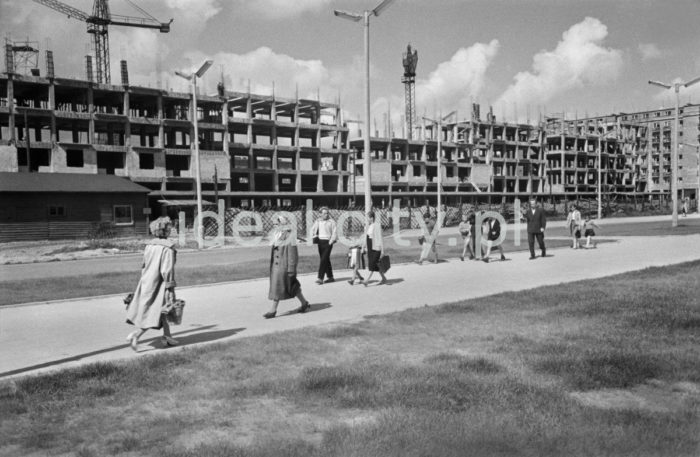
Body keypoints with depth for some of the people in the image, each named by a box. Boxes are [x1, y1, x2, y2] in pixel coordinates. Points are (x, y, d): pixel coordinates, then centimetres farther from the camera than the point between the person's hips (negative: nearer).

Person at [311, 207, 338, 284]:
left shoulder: (331, 222, -2)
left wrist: (331, 241, -12)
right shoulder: (318, 221, 9)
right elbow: (313, 230, 16)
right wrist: (314, 236, 1)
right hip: (320, 242, 5)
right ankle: (330, 277, 21)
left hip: (328, 242, -5)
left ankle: (320, 278, -14)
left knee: (323, 260, -12)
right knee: (326, 260, 11)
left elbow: (334, 233, -4)